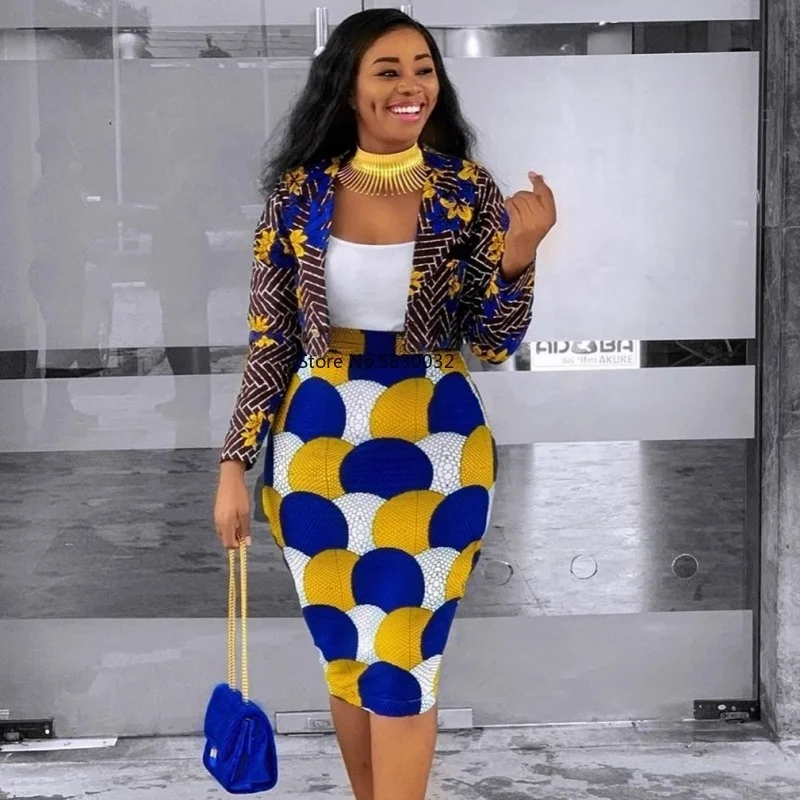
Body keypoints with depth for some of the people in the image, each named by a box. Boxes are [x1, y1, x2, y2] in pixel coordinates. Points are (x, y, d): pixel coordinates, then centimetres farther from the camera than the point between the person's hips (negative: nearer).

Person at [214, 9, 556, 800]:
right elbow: (270, 341, 2)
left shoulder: (469, 193, -4)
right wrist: (235, 465, -1)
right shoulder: (300, 193, -3)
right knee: (345, 658, 13)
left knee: (400, 663, 1)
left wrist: (518, 255, -20)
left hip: (433, 449, -1)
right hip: (318, 446, 2)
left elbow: (493, 346, -3)